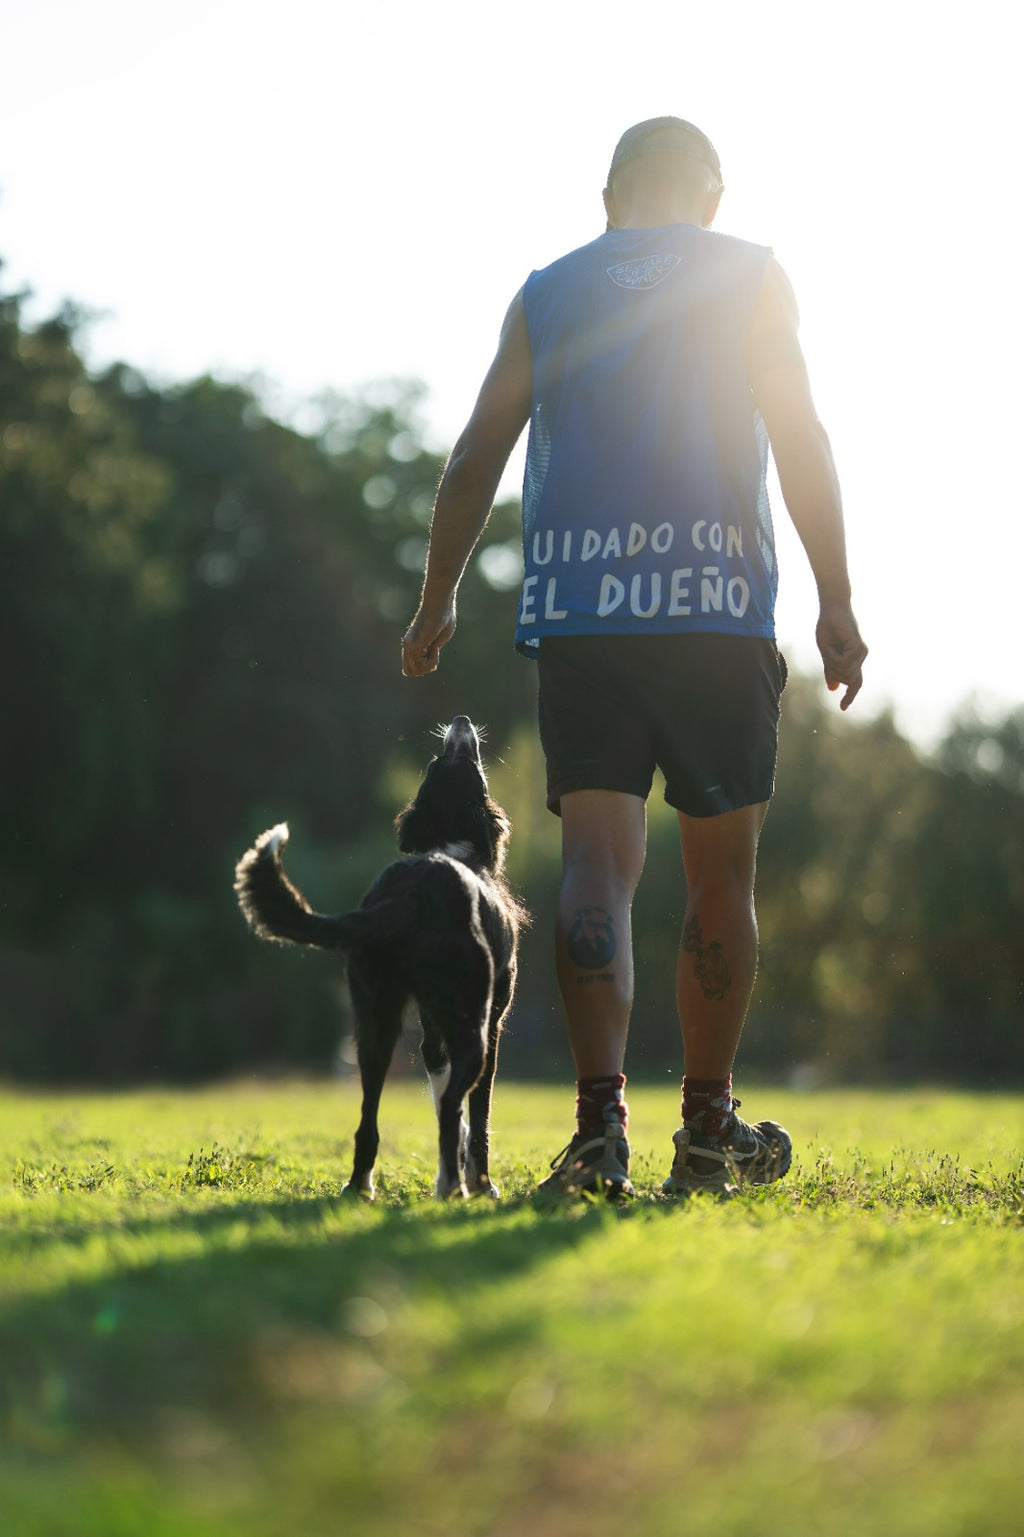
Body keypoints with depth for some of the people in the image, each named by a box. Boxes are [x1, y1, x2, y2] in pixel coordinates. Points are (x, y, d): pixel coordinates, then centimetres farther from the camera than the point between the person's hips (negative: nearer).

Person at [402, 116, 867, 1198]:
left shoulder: (547, 292, 16)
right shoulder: (749, 276, 9)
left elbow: (476, 459, 13)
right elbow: (800, 441, -1)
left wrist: (436, 604, 20)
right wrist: (836, 602, -1)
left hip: (576, 611, 2)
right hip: (716, 603, -2)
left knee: (598, 859, -6)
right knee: (721, 874, 9)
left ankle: (600, 1123, -22)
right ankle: (708, 1128, 15)